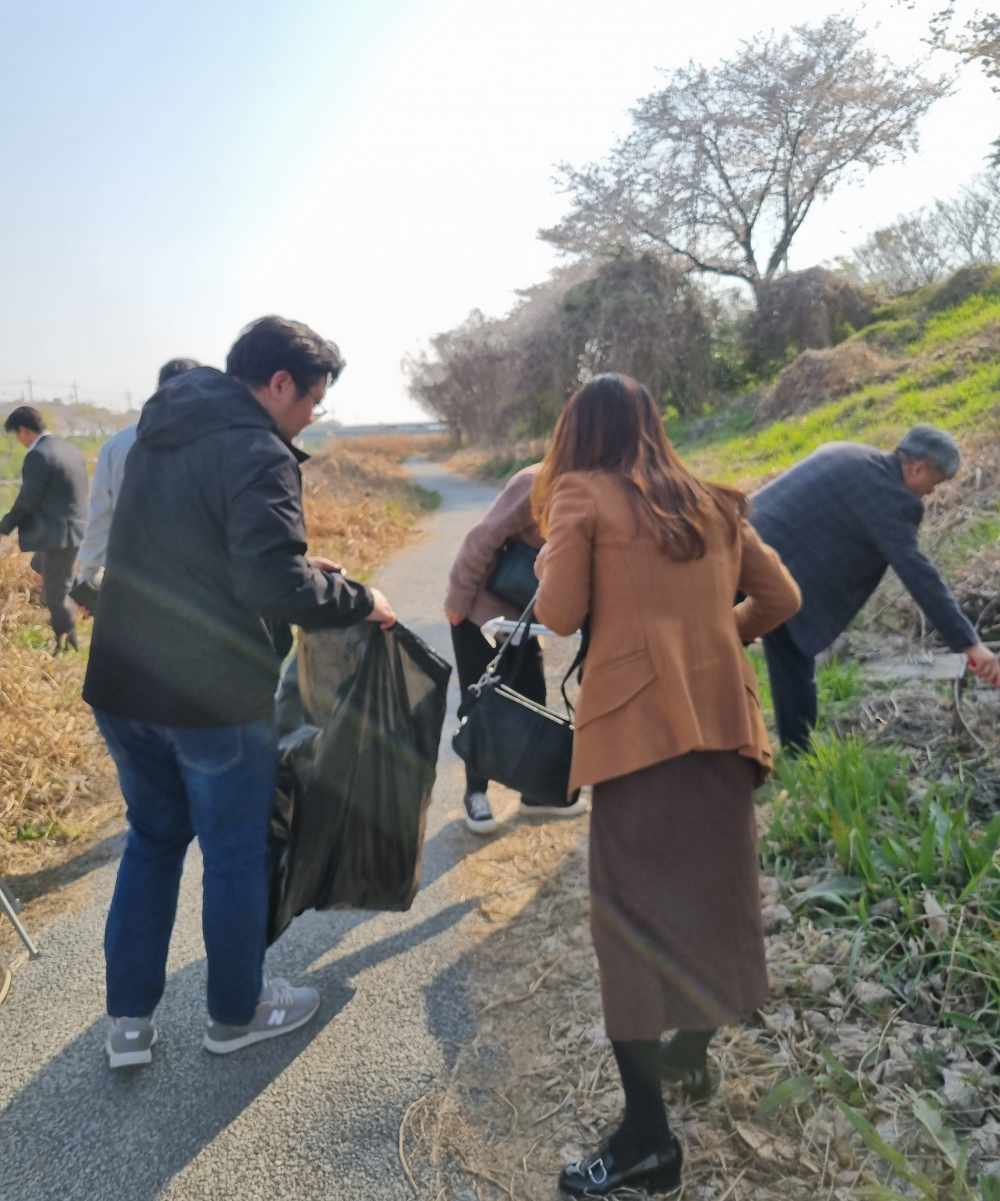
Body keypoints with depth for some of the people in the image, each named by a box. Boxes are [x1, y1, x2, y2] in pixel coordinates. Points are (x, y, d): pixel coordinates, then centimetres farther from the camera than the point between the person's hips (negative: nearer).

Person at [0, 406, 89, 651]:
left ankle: (66, 645, 10)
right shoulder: (71, 448, 9)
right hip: (75, 527, 10)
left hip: (60, 534, -10)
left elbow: (27, 500, -16)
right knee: (40, 565, 30)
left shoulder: (38, 455, -18)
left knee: (55, 592, 1)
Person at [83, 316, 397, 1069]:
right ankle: (237, 1013, 31)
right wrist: (359, 601, -11)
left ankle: (129, 1020, 30)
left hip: (123, 682, 8)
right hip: (214, 695, -8)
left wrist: (304, 570, 15)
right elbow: (275, 583, -27)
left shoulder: (158, 432, 11)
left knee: (152, 839, 23)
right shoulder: (256, 452, -17)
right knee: (236, 855, 12)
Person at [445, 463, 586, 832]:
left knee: (530, 699, 11)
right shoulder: (537, 484, -26)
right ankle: (475, 793, 18)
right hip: (480, 606, -7)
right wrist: (458, 601, -20)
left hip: (520, 612, 7)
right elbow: (484, 540, -26)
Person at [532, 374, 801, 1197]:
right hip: (723, 719, 6)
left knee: (635, 916, 0)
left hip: (641, 721, -6)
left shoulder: (582, 495, 0)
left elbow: (559, 615, -5)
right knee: (712, 890, 19)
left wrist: (553, 557, 13)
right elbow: (780, 597, 15)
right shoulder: (712, 503, 14)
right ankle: (692, 1052, 39)